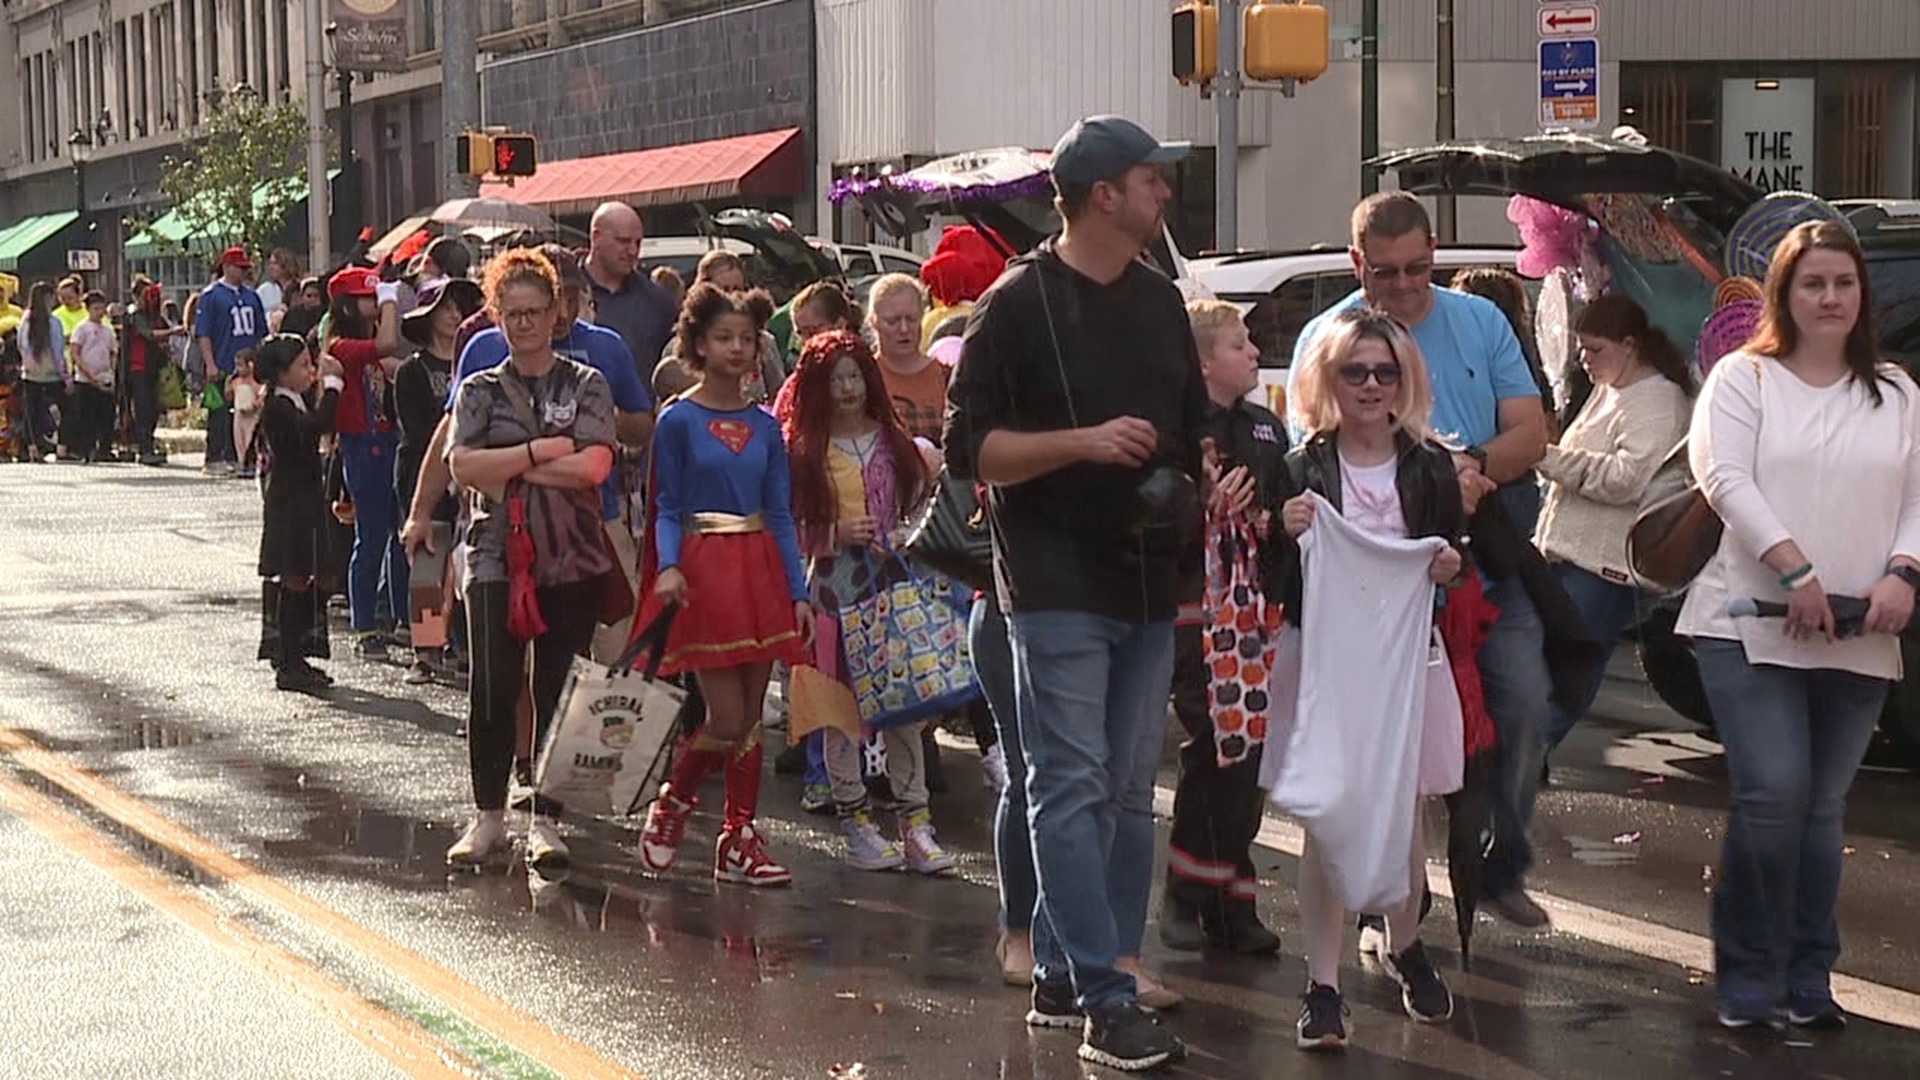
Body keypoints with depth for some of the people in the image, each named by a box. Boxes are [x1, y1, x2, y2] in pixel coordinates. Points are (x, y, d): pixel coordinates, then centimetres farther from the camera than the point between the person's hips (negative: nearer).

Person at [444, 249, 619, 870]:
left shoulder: (586, 387, 6)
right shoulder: (480, 390, 9)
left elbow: (594, 465, -9)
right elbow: (463, 467, -6)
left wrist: (507, 466, -8)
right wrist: (543, 452, -10)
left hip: (574, 563, 0)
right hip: (497, 559, 0)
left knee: (559, 693, 2)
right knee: (492, 690, -3)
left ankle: (545, 821, 10)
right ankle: (488, 815, 11)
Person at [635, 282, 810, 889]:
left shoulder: (765, 425, 10)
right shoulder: (678, 420, -2)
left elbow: (780, 515, 11)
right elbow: (667, 509, -2)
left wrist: (798, 591, 5)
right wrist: (668, 567, -20)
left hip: (759, 569, 5)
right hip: (703, 569, -5)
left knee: (752, 717, 6)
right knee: (727, 718, -8)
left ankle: (740, 840, 13)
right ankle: (671, 805, 17)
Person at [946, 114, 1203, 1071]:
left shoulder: (1159, 303, 15)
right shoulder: (1019, 304, -6)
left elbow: (1190, 427, 26)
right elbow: (969, 448, -9)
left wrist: (1188, 496, 9)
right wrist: (1082, 441, -20)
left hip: (1148, 585, 7)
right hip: (1058, 587, -7)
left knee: (1126, 796, 8)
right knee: (1072, 791, -8)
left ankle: (1063, 975, 17)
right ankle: (1104, 1000, -8)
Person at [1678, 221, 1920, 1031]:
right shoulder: (1744, 378, 2)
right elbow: (1725, 479, -10)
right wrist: (1795, 569, -20)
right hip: (1753, 626, -4)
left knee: (1822, 807, 8)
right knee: (1772, 792, -14)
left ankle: (1808, 980, 16)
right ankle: (1748, 976, -1)